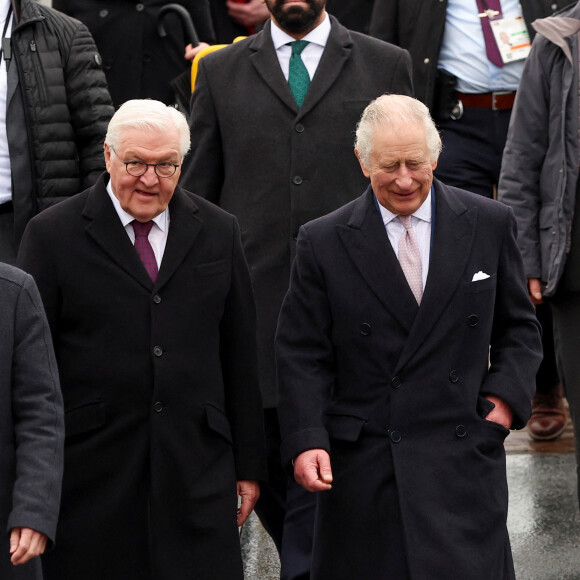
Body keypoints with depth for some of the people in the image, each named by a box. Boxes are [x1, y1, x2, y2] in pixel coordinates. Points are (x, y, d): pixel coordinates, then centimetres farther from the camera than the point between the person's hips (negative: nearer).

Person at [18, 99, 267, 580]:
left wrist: (249, 466, 11)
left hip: (198, 477, 2)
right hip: (91, 475, -2)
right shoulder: (52, 235, 1)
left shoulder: (217, 233, 10)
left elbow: (240, 359, 12)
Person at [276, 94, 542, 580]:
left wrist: (506, 396, -2)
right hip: (362, 465, 0)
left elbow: (519, 329, 15)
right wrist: (306, 441, -9)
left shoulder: (490, 225, 6)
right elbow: (302, 355, 2)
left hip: (463, 466, 0)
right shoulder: (322, 243, 2)